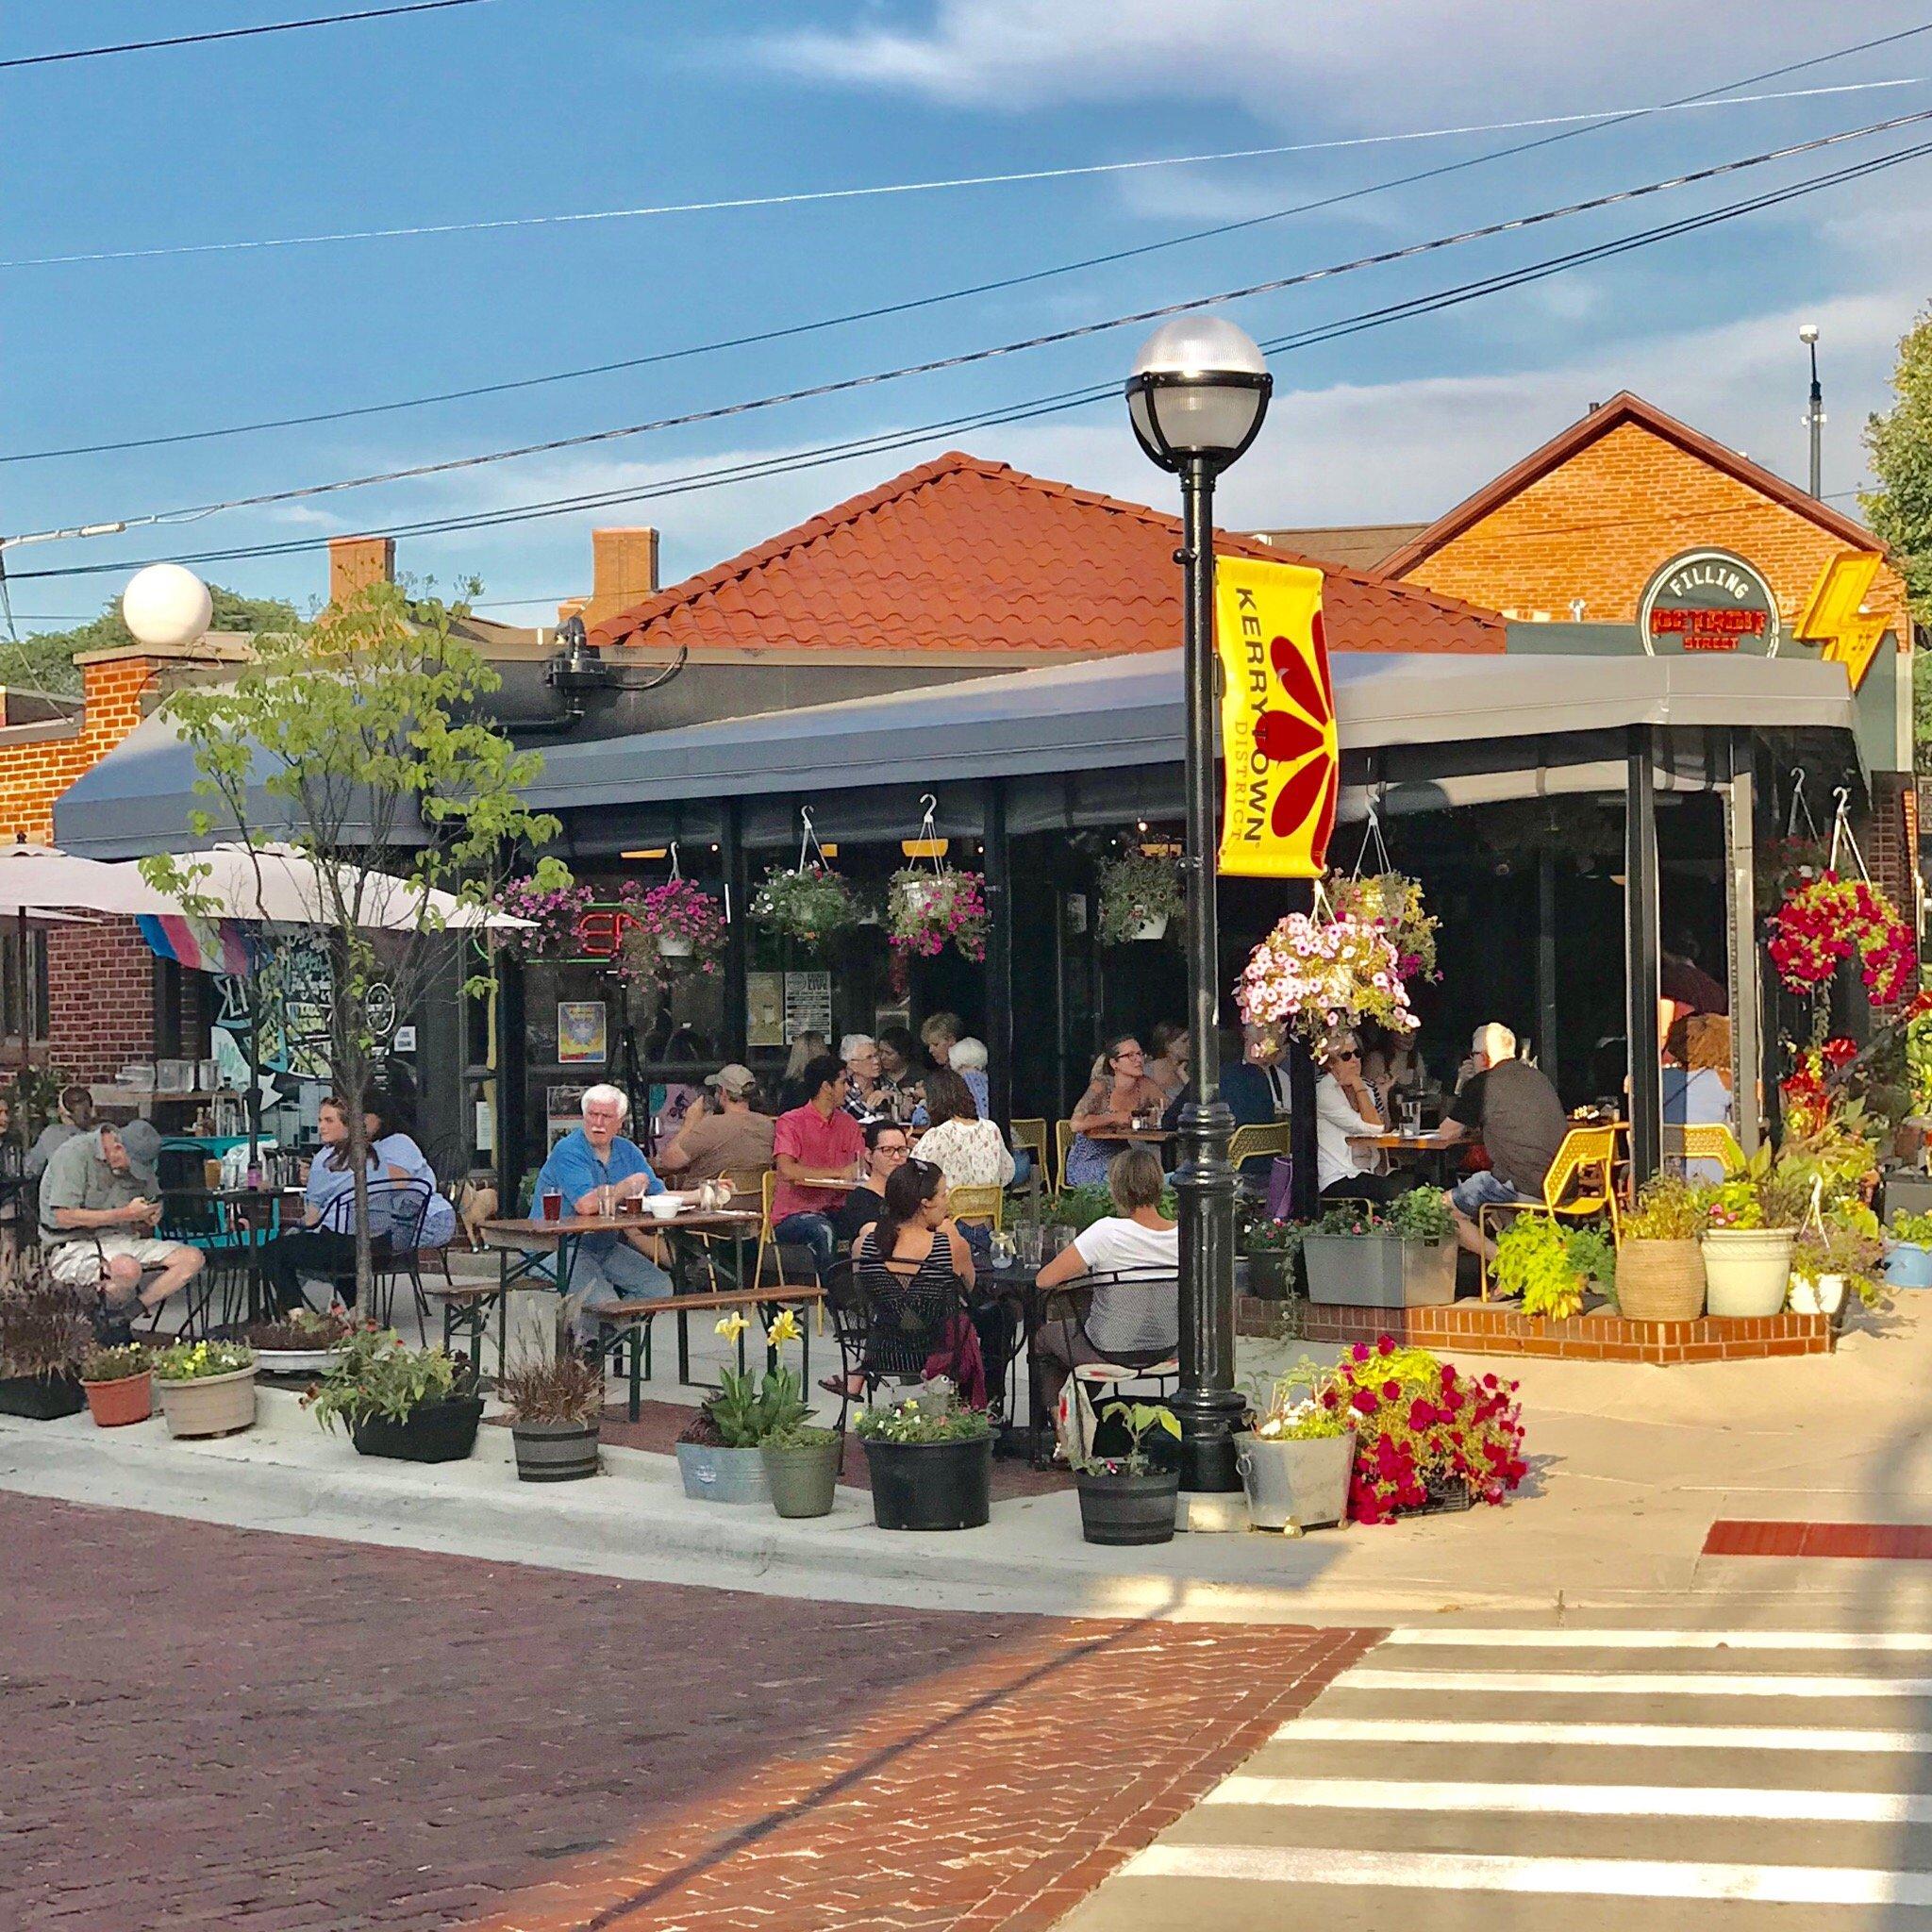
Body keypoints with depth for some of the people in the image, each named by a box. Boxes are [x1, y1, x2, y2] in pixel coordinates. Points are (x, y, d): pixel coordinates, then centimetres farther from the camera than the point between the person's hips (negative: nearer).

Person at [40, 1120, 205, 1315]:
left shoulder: (131, 1163, 12)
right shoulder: (75, 1153, -12)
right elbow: (65, 1218, -20)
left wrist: (148, 1222, -5)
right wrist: (126, 1214, -18)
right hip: (74, 1247, -8)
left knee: (193, 1258, -10)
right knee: (128, 1269, -40)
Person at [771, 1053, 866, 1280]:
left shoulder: (848, 1124, 16)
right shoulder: (791, 1122, -5)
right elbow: (787, 1170, -19)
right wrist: (839, 1172, -15)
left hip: (836, 1209, 5)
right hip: (794, 1214, -5)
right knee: (823, 1232, -37)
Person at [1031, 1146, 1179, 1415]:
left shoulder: (1107, 1232, -25)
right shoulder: (1183, 1237, -12)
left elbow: (1045, 1279, -22)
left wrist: (1086, 1270, -2)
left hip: (1112, 1355, -5)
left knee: (1045, 1337, 28)